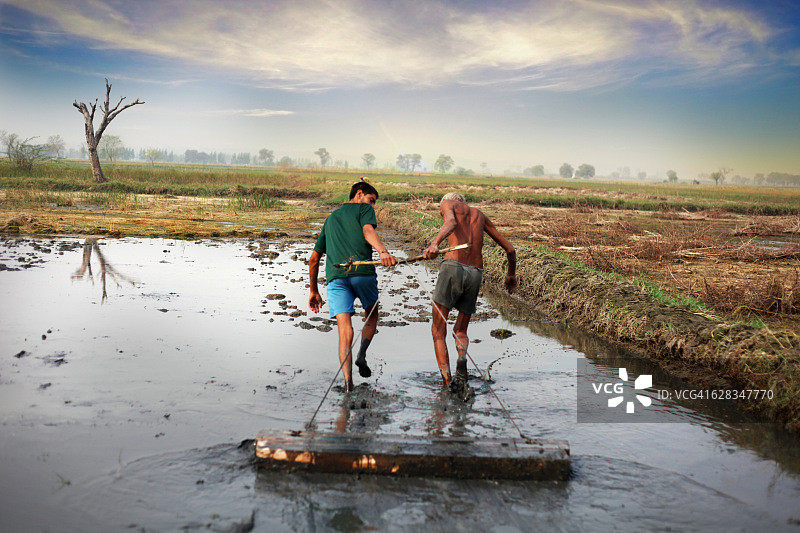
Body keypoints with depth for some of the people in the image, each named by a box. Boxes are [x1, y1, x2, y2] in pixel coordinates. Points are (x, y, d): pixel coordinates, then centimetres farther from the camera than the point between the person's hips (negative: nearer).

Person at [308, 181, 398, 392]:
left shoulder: (330, 219, 31)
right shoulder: (364, 209, 15)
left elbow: (313, 259, 30)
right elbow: (368, 230, -10)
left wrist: (314, 291, 36)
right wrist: (383, 251, -28)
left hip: (335, 276, 3)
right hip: (362, 271, -3)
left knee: (345, 331, -4)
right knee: (371, 315, 23)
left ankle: (348, 382, -19)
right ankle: (362, 355, 2)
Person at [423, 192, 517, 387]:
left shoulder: (448, 203, 15)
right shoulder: (479, 214, 29)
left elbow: (451, 223, -13)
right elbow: (509, 249, 31)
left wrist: (434, 243, -32)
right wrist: (511, 274, 48)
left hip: (453, 268, -4)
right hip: (475, 275, 4)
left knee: (438, 331, 7)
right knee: (461, 331, 21)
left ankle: (447, 383, -11)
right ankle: (462, 356, -13)